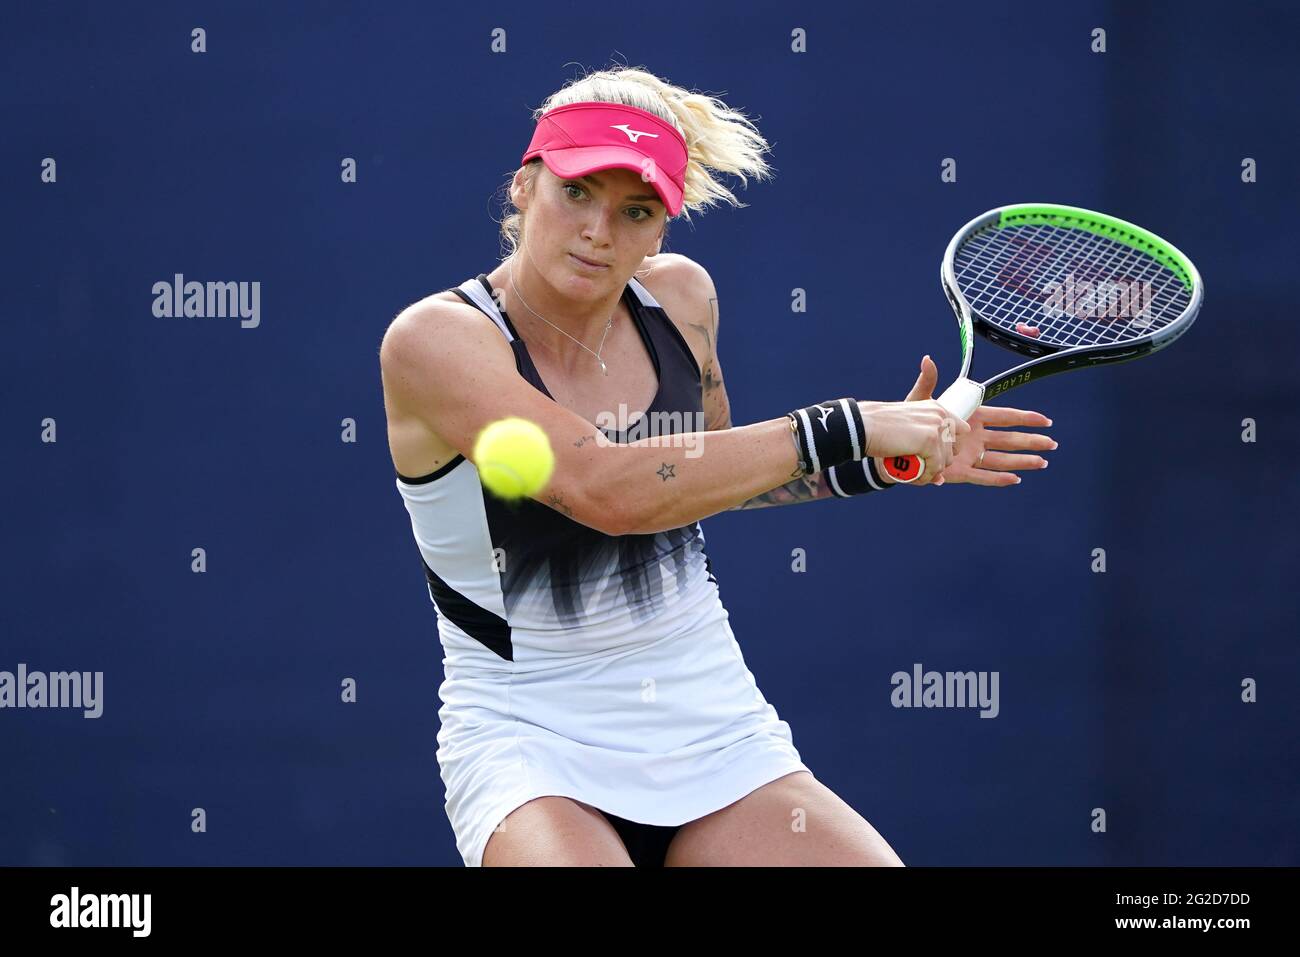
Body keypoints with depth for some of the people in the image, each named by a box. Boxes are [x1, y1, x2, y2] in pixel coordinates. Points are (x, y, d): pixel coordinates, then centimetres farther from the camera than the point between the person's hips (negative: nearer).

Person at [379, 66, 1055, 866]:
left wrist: (885, 461, 10)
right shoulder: (433, 339, -14)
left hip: (718, 736, 5)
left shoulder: (681, 296, 4)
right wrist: (845, 428, -25)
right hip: (531, 744, -5)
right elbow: (605, 490, -28)